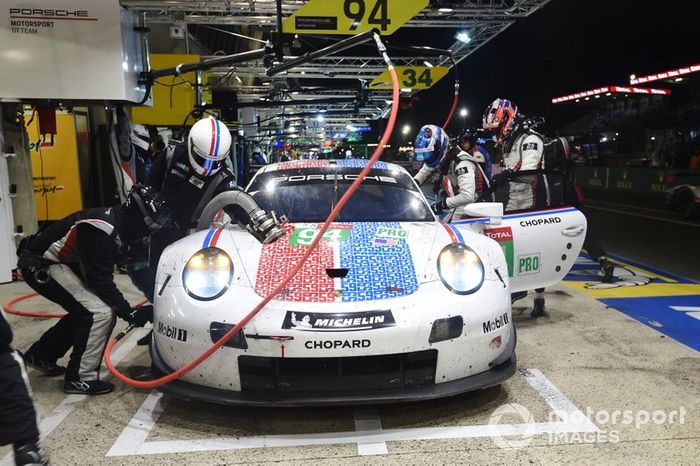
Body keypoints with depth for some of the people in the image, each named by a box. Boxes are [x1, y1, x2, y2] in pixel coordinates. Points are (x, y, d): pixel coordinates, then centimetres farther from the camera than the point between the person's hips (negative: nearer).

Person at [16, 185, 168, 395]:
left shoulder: (121, 225, -1)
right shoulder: (103, 231, -29)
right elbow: (100, 281, -26)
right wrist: (130, 313, -21)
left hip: (62, 263, 10)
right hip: (41, 265, -10)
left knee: (85, 310, 17)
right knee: (100, 312, -16)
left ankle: (41, 356, 32)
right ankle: (80, 379, -5)